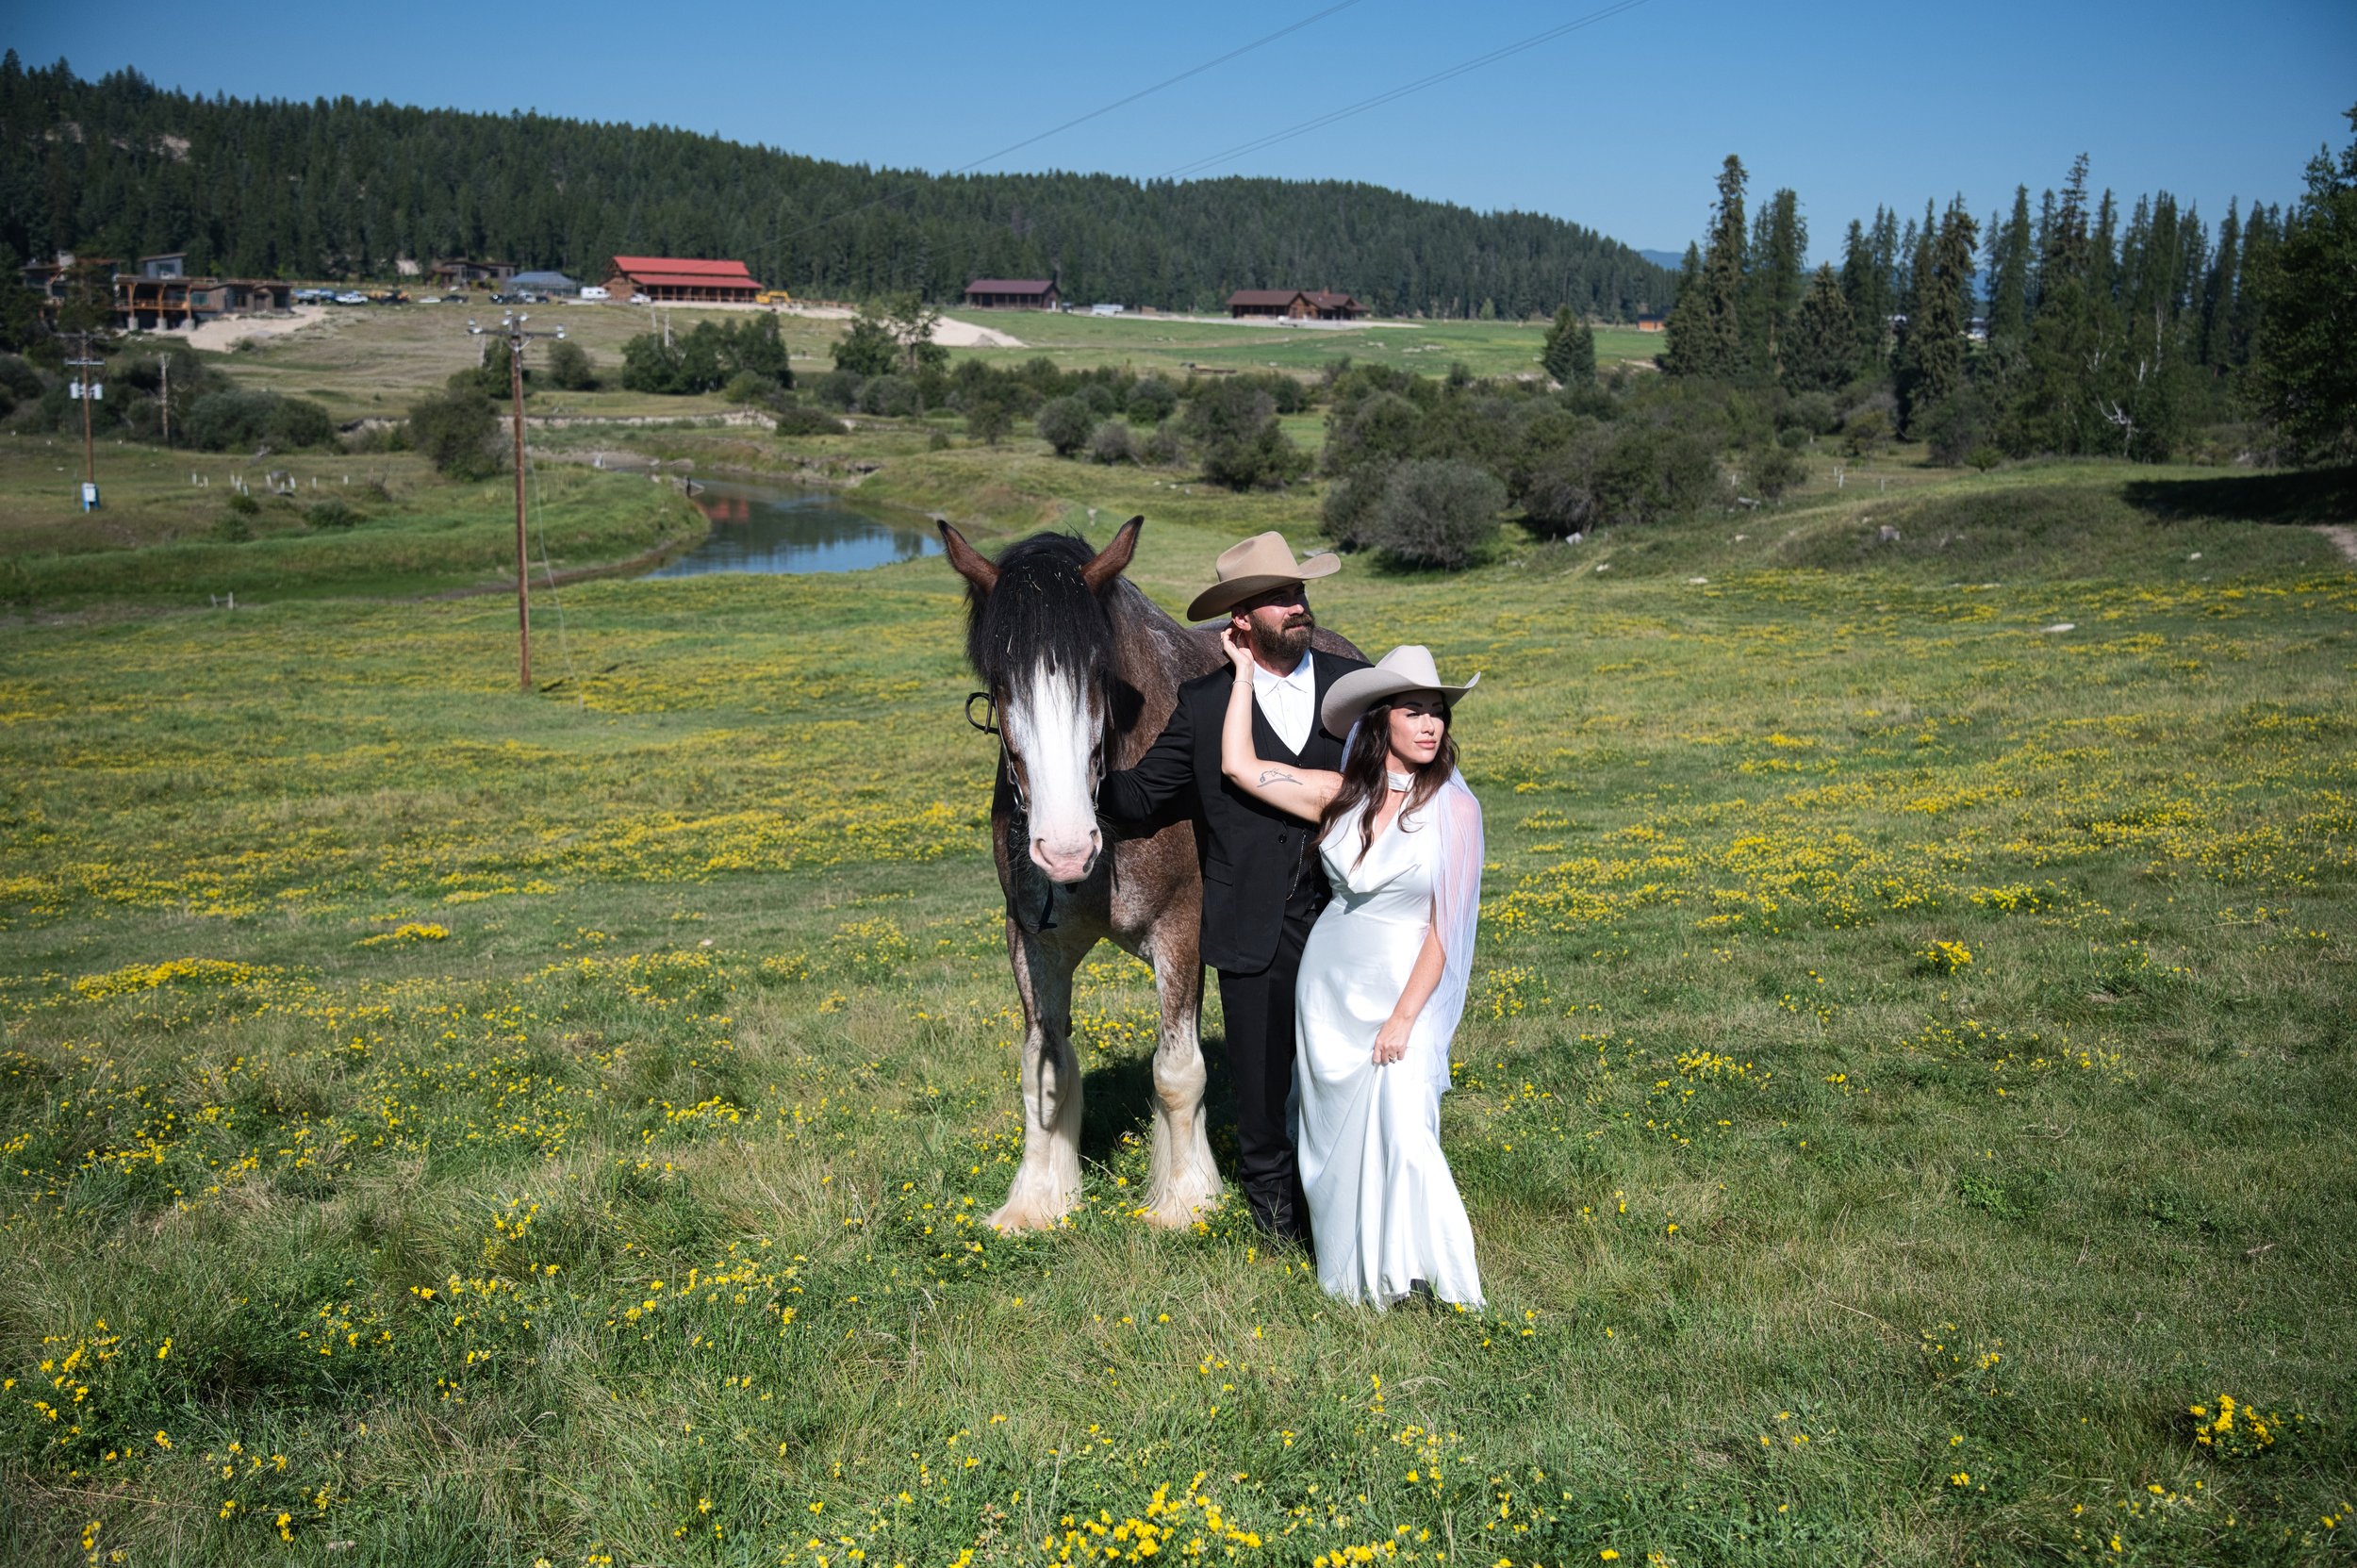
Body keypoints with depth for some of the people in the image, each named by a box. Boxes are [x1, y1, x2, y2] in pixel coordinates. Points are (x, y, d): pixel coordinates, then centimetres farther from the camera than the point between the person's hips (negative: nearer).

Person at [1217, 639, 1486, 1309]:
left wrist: (1403, 1018, -15)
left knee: (1401, 1127, -17)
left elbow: (1444, 925, -11)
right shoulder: (1340, 795, 0)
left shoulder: (1454, 807, -10)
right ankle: (1349, 1271, 26)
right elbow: (1239, 765, 0)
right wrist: (1245, 671, 4)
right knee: (1334, 1130, 9)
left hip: (1404, 989, -4)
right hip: (1329, 983, 4)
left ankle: (1413, 1268, -1)